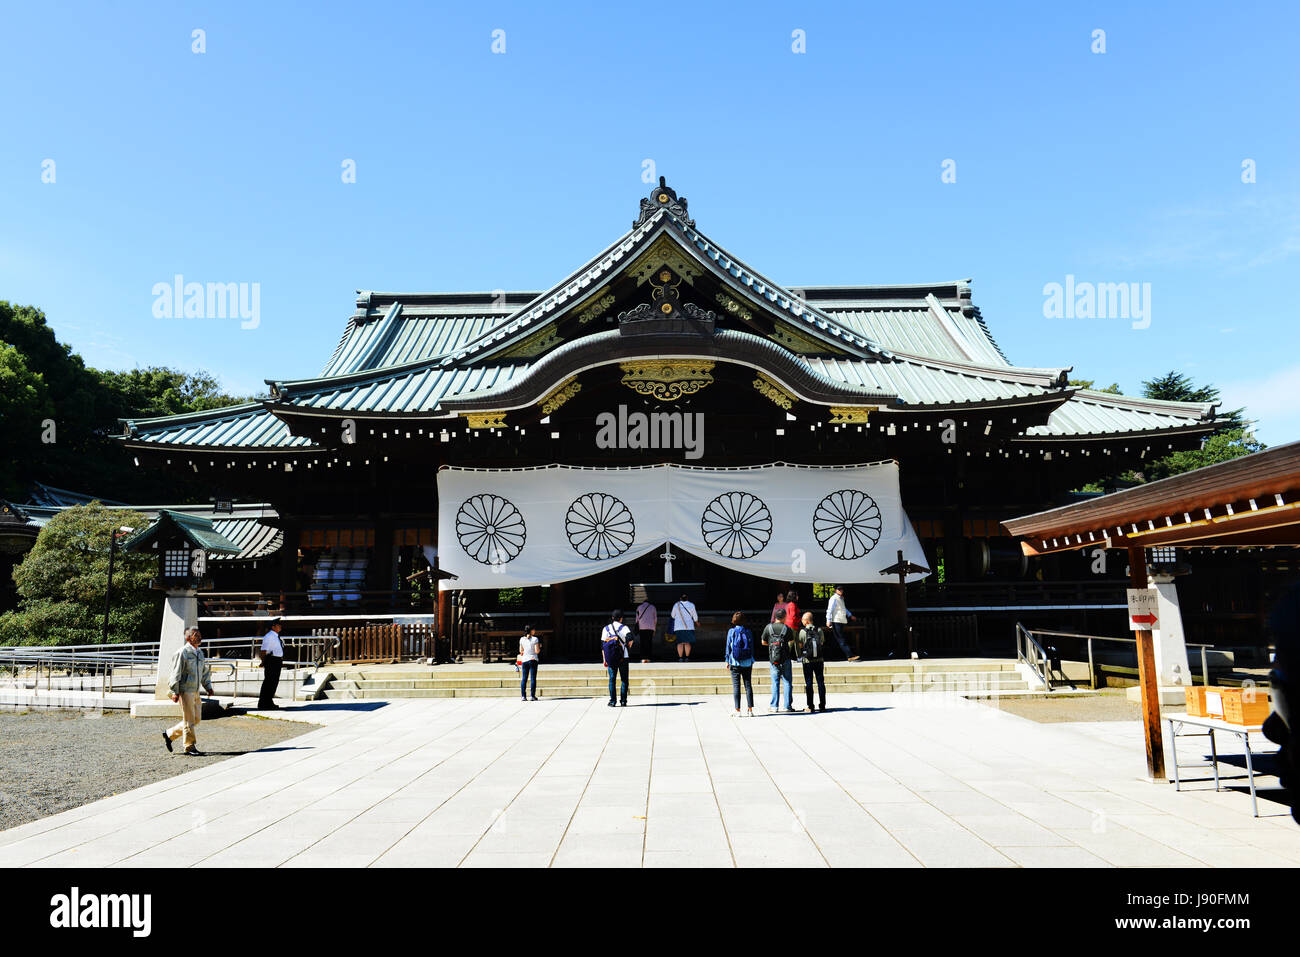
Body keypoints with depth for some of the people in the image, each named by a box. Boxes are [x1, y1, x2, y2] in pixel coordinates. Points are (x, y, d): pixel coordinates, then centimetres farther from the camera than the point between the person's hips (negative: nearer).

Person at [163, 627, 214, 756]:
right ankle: (190, 747, 6)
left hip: (195, 691, 8)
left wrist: (208, 686, 13)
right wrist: (175, 692, -14)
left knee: (196, 720, 11)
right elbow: (176, 673, -11)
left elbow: (205, 672, 23)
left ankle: (169, 734, 26)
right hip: (185, 691, -8)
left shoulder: (200, 653, 16)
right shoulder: (182, 652, -9)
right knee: (189, 720, -3)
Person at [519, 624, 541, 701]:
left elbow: (521, 651, 9)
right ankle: (533, 696, -1)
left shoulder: (522, 639, 4)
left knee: (524, 678, 6)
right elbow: (537, 651, -10)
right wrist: (539, 647, 9)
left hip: (524, 660, 3)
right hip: (533, 660, -3)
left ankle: (523, 696, 2)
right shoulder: (535, 639, -6)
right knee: (533, 678, 1)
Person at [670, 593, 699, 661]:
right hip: (689, 626, 0)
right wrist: (697, 622, 26)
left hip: (678, 627, 0)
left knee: (680, 643, 0)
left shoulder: (676, 605, 1)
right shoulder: (691, 605, -1)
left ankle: (680, 658, -7)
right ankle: (687, 658, 2)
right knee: (687, 642, 6)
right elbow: (695, 616, 7)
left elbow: (673, 616, 12)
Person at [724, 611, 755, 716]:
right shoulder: (748, 632, 1)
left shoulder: (731, 631, -4)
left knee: (736, 686, 2)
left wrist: (727, 661, 5)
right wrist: (751, 662, 13)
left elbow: (728, 647, -3)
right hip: (747, 663, 2)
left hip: (735, 663, -2)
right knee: (748, 685, 7)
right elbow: (752, 647, 5)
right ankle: (750, 710, 6)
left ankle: (738, 711, 1)